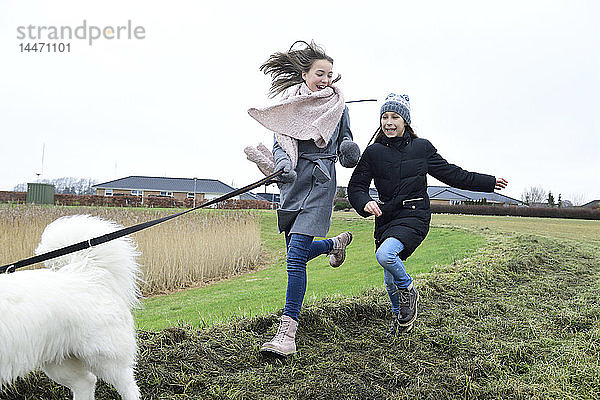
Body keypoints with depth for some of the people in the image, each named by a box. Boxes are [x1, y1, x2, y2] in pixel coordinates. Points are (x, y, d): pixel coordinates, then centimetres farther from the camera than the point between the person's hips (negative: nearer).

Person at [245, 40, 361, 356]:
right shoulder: (289, 104, 7)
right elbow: (279, 144, 2)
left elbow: (348, 156, 11)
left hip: (320, 182, -4)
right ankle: (336, 243, 47)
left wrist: (350, 151, -13)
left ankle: (287, 330, -12)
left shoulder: (338, 107, 5)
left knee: (296, 255, -15)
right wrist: (283, 165, -20)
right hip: (293, 181, 4)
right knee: (299, 251, 14)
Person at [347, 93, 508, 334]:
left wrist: (488, 182, 16)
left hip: (414, 217, -3)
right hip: (386, 219, 3)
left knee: (385, 254, -29)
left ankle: (409, 291, 0)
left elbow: (451, 173, 13)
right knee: (390, 281, 9)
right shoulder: (373, 152, 3)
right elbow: (356, 186, 1)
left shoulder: (422, 148, 3)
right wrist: (365, 203, -22)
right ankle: (401, 315, 39)